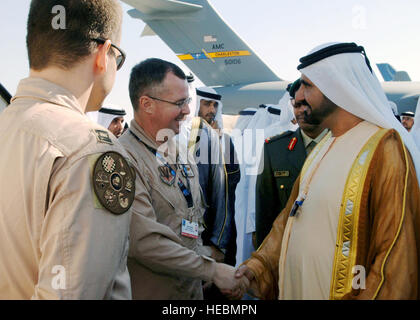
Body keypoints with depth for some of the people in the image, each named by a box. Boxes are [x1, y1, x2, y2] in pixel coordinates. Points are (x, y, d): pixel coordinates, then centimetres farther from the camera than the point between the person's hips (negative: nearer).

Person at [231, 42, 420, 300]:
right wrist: (259, 265, 3)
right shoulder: (323, 148, 9)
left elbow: (398, 255, -21)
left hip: (335, 291, -7)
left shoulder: (384, 148, -18)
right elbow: (291, 216, 12)